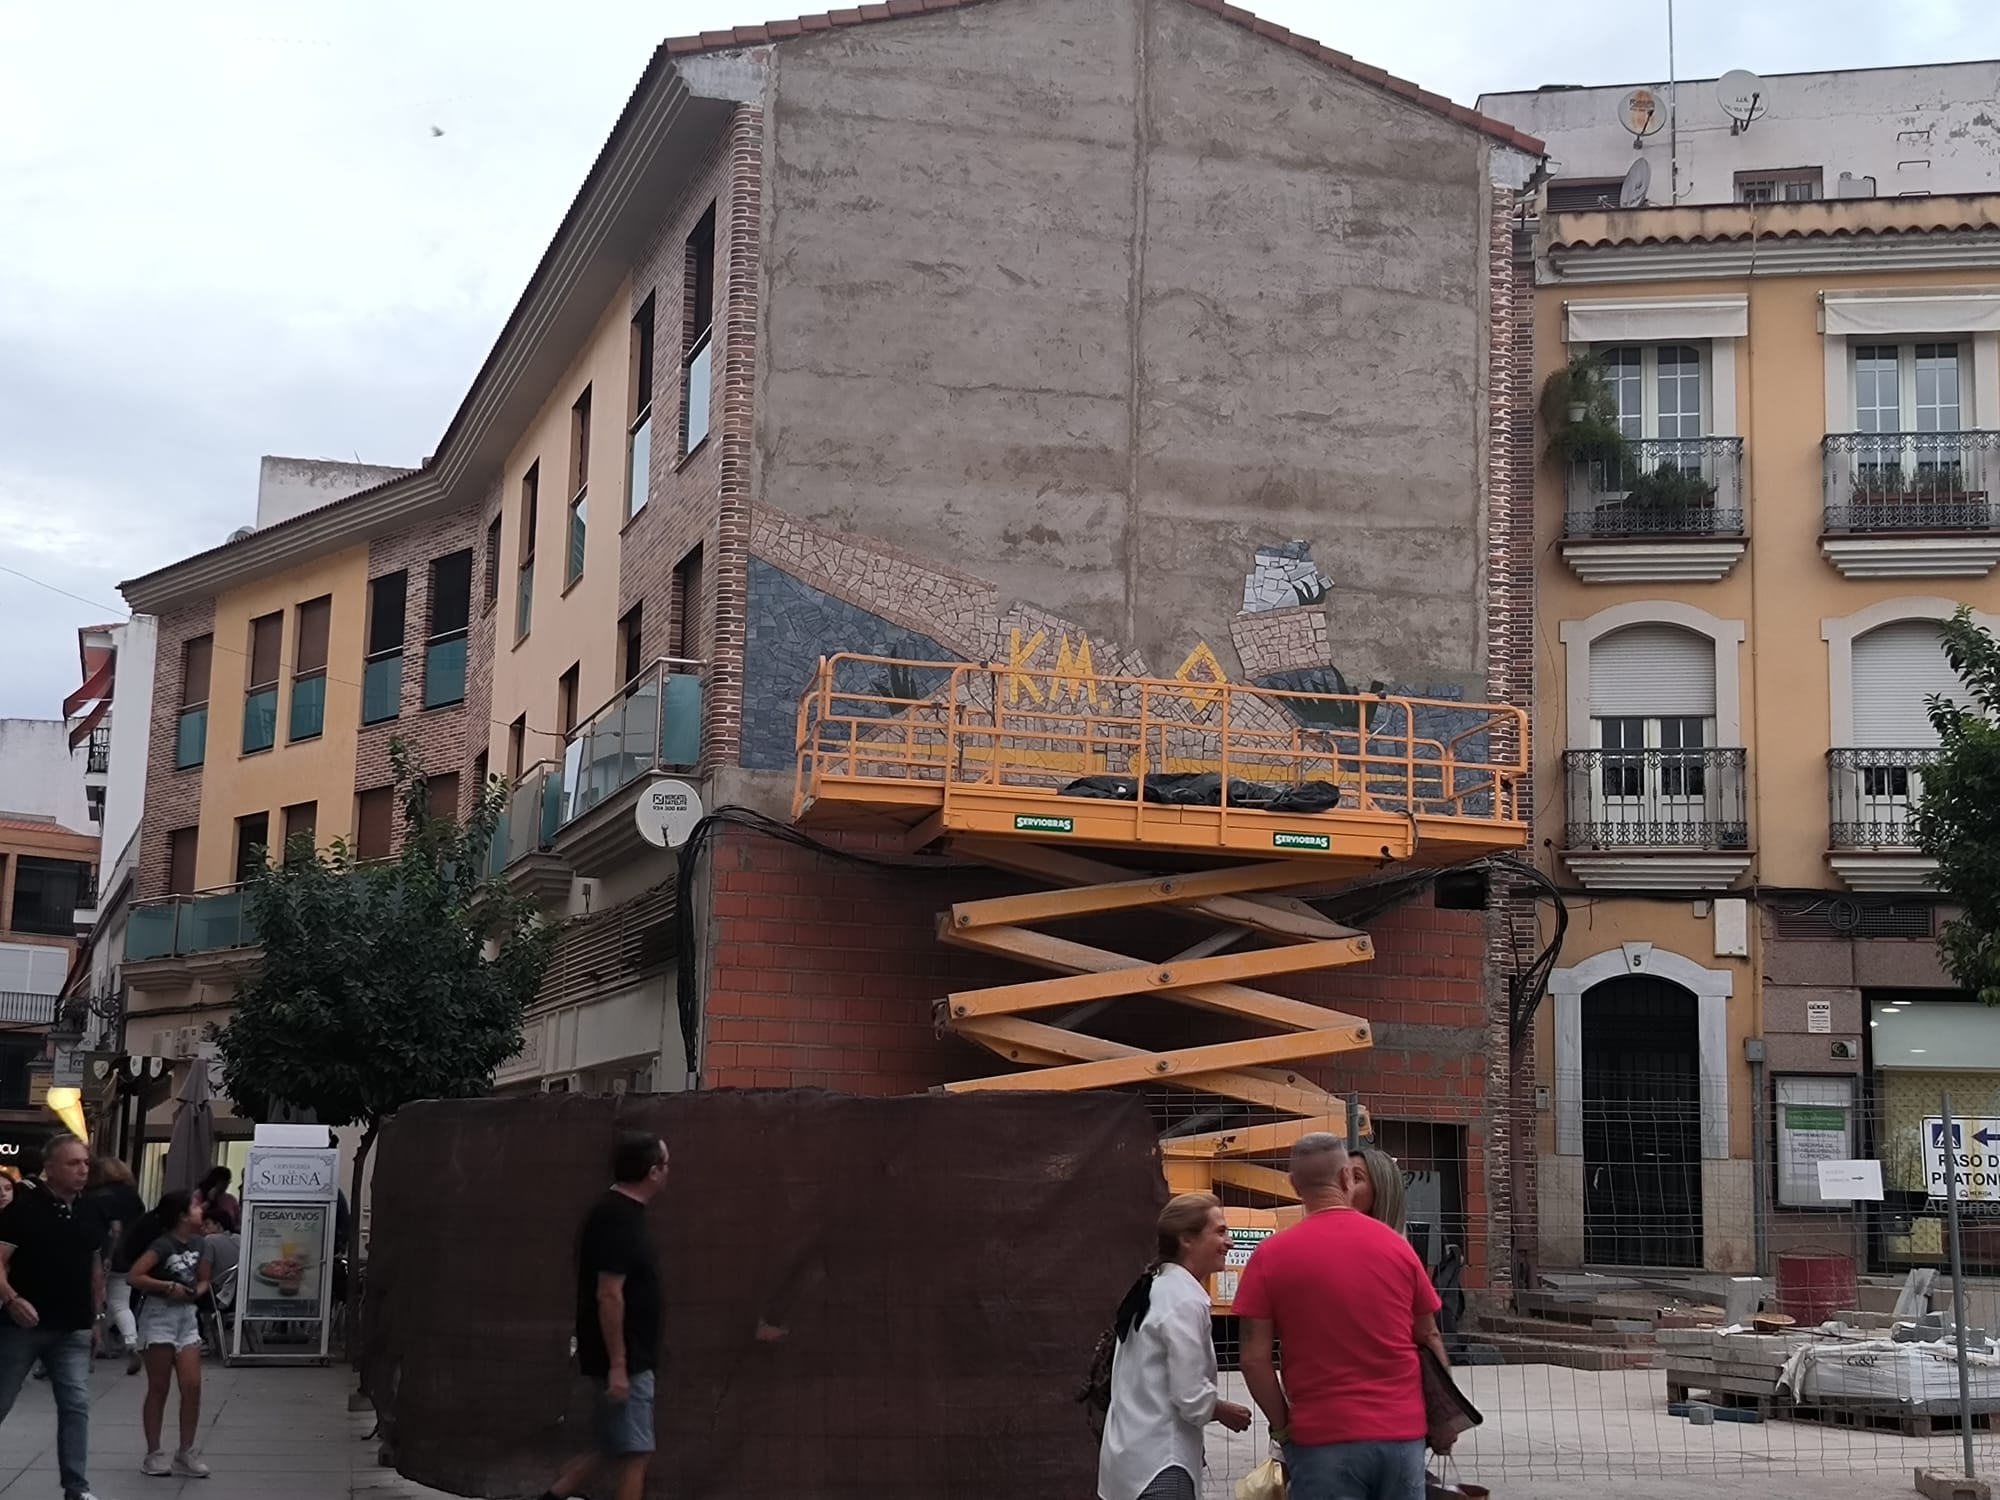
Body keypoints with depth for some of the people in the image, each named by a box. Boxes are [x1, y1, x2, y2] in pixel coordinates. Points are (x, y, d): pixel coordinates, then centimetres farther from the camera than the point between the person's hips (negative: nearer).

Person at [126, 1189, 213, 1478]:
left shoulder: (197, 1243, 5)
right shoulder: (163, 1245, -16)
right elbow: (135, 1276, -24)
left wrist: (196, 1291, -4)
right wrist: (169, 1287, -21)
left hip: (187, 1316, 6)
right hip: (160, 1316, -6)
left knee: (192, 1386, 1)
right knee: (158, 1389, 2)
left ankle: (185, 1453, 9)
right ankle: (154, 1454, 11)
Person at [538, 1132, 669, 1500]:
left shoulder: (620, 1213, 12)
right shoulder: (618, 1219, -19)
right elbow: (609, 1295, -23)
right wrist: (618, 1364, -23)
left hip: (631, 1358, 10)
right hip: (625, 1361, -10)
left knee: (615, 1451, 15)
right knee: (632, 1455, -4)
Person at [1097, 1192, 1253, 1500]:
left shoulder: (1154, 1288, 12)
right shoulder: (1185, 1301, -17)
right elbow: (1191, 1398, -19)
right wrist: (1225, 1412, -1)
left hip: (1131, 1455, 10)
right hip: (1159, 1464, -10)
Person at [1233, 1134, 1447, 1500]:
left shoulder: (1271, 1256, -5)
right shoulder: (1396, 1246, 3)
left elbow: (1255, 1359, -7)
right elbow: (1430, 1341, 9)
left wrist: (1283, 1427, 4)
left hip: (1324, 1438, -3)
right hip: (1403, 1432, 3)